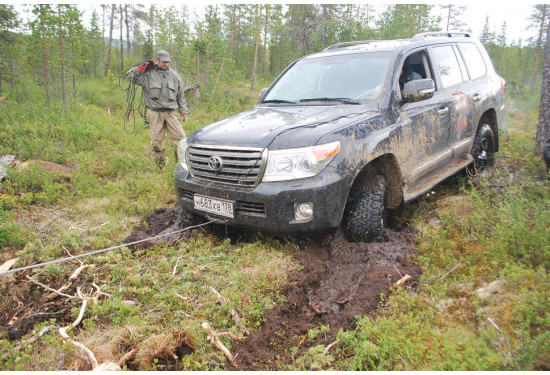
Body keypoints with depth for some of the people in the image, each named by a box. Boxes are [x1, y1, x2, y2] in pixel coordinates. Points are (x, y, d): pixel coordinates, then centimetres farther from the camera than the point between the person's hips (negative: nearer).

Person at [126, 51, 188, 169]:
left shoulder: (174, 75, 12)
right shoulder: (148, 74, 3)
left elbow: (181, 95, 17)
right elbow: (130, 75, 1)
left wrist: (184, 111, 13)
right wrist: (143, 66, -3)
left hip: (171, 112, 2)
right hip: (155, 113, -1)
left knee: (180, 138, -6)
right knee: (156, 141, 3)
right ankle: (160, 165, 15)